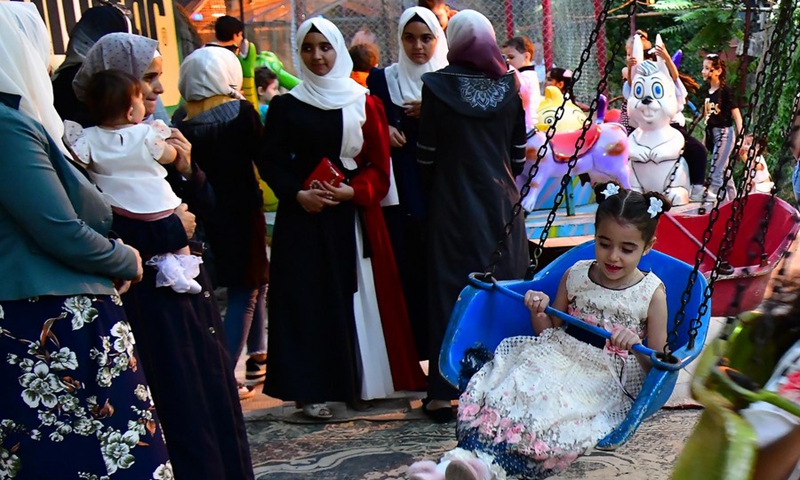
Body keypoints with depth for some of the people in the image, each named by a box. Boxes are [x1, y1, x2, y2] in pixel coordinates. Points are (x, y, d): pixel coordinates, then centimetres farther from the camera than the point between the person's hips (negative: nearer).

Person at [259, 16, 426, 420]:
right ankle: (312, 388, 5)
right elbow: (270, 161, 2)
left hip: (355, 216, 1)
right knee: (310, 298, -1)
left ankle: (359, 381, 14)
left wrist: (352, 192, -14)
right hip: (304, 218, -1)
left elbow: (378, 166, 3)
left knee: (358, 296, 3)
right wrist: (298, 194, -13)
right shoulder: (286, 106, 5)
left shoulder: (365, 104, 6)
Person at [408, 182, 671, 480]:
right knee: (513, 388, -29)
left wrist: (638, 348, -19)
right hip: (560, 355, 4)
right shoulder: (575, 276, 10)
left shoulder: (652, 293, 2)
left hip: (608, 378, -3)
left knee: (562, 411, -36)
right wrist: (539, 313, -5)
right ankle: (466, 455, -46)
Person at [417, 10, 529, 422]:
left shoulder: (437, 85, -7)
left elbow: (427, 152, -4)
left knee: (450, 287, 3)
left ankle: (444, 391, 6)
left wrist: (429, 192, 13)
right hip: (501, 201, 3)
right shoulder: (509, 85, 2)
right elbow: (519, 151, 6)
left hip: (452, 203, -3)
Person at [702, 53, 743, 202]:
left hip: (724, 134, -7)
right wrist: (705, 138, 16)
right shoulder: (706, 91, 6)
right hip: (712, 134, 7)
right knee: (724, 173, 16)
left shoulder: (726, 90, -12)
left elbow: (737, 115, -12)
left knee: (716, 174, -11)